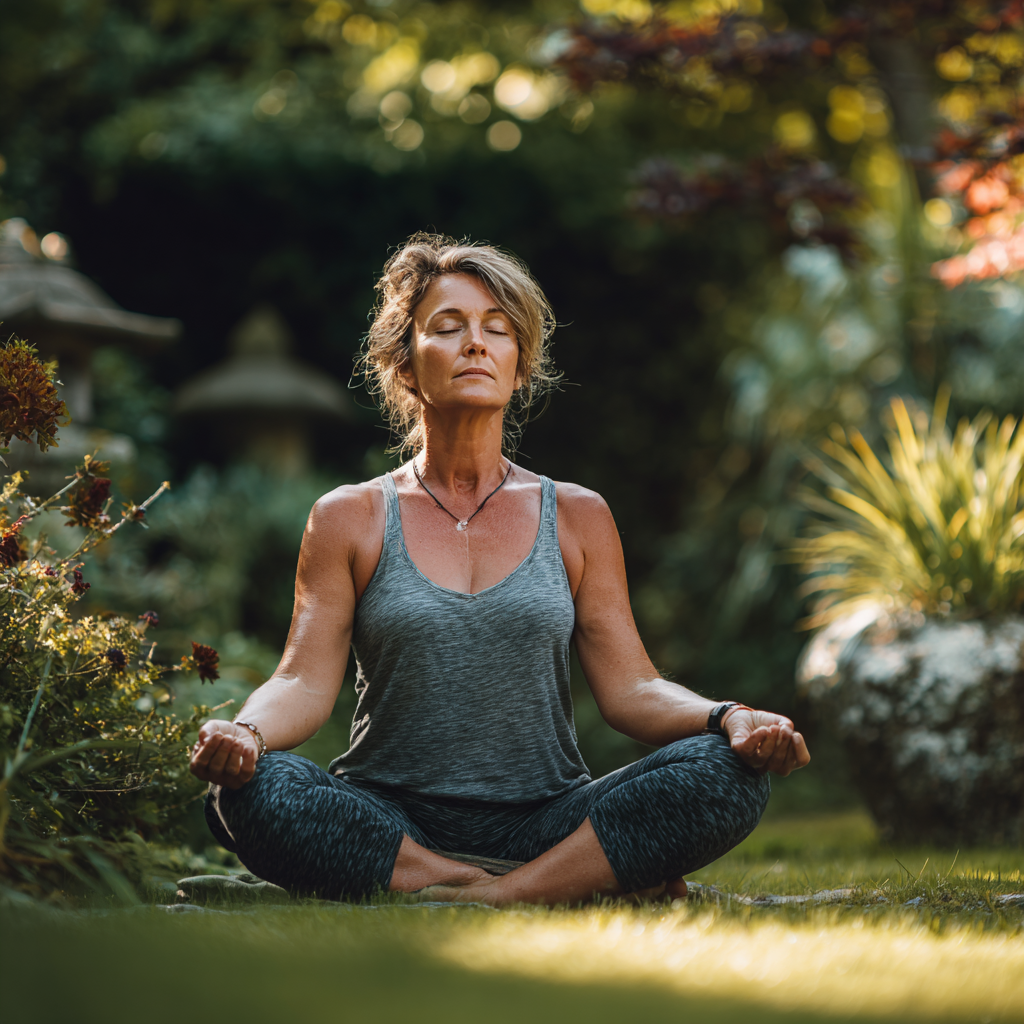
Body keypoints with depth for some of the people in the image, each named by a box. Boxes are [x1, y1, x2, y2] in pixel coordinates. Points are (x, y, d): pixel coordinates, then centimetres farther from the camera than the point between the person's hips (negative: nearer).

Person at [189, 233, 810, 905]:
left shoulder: (577, 518, 11)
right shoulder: (349, 518, 7)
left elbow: (629, 686, 5)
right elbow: (305, 681, -1)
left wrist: (728, 719, -16)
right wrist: (244, 732, -25)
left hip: (547, 821, 0)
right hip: (390, 819, 0)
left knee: (727, 773, -24)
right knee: (251, 789, -33)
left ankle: (492, 899, -26)